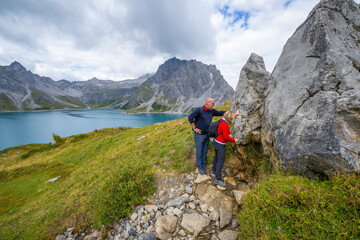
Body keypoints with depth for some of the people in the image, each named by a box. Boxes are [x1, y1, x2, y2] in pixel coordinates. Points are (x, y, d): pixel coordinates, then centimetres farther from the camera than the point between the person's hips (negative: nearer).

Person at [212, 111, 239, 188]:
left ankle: (214, 170, 45)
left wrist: (228, 135, 13)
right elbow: (226, 137, -26)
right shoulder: (225, 124, -27)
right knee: (221, 160, -5)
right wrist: (234, 140, -10)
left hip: (216, 141, 10)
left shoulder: (221, 120, 4)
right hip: (220, 144, -10)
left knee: (217, 157, 26)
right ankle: (218, 179, 1)